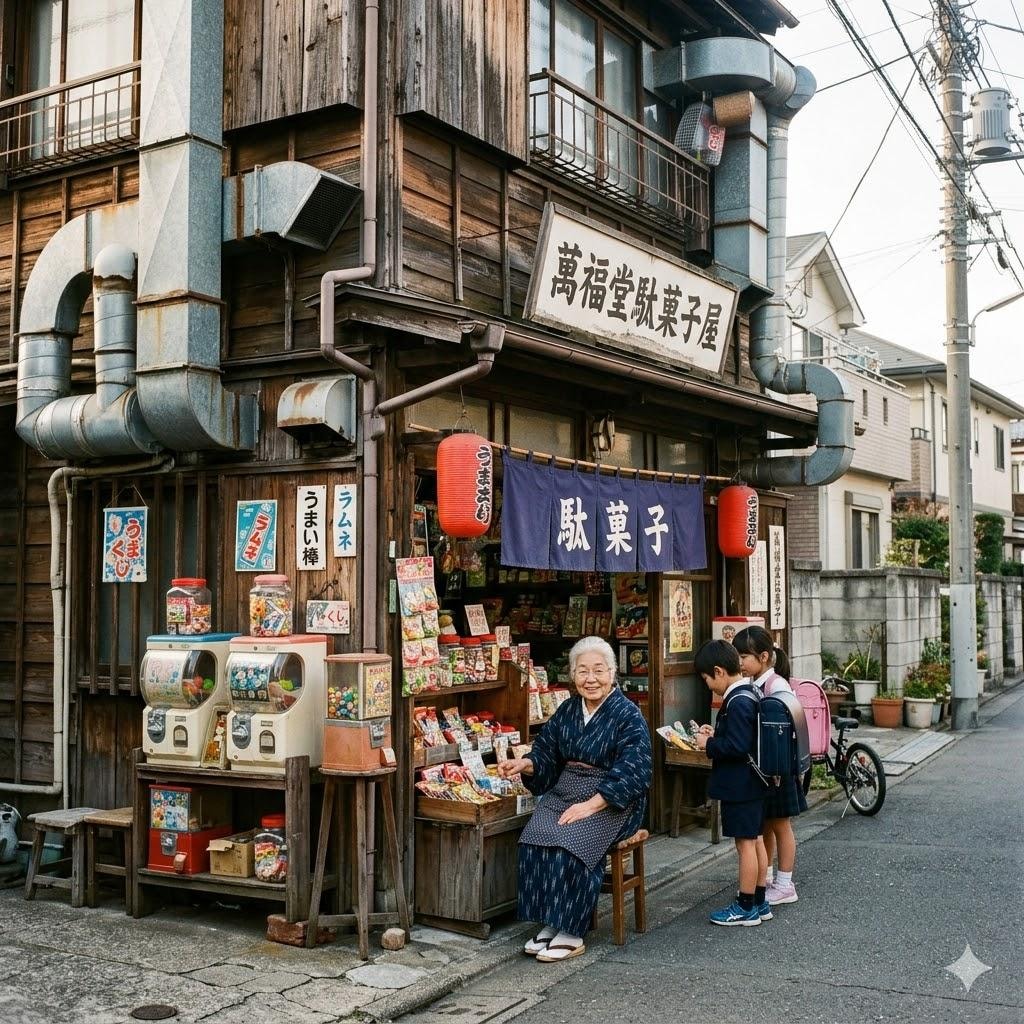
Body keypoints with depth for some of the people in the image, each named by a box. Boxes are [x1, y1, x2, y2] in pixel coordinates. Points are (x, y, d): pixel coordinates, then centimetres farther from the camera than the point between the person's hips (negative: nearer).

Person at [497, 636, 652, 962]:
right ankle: (550, 923, -10)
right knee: (534, 838, -21)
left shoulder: (628, 715, -8)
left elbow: (631, 772, -16)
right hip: (564, 793, 6)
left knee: (570, 843, -29)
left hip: (611, 801, -5)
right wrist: (524, 764, -10)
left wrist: (591, 805, -23)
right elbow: (547, 754, 14)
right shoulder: (567, 711, 11)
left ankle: (571, 932, -17)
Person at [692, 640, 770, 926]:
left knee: (745, 843, -1)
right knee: (754, 840, 15)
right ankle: (759, 903, 24)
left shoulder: (737, 702, -22)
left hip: (740, 786, -10)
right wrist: (715, 735, 9)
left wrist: (709, 745, -14)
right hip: (751, 783, 10)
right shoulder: (748, 694, 9)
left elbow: (737, 746, -26)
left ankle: (746, 908, 7)